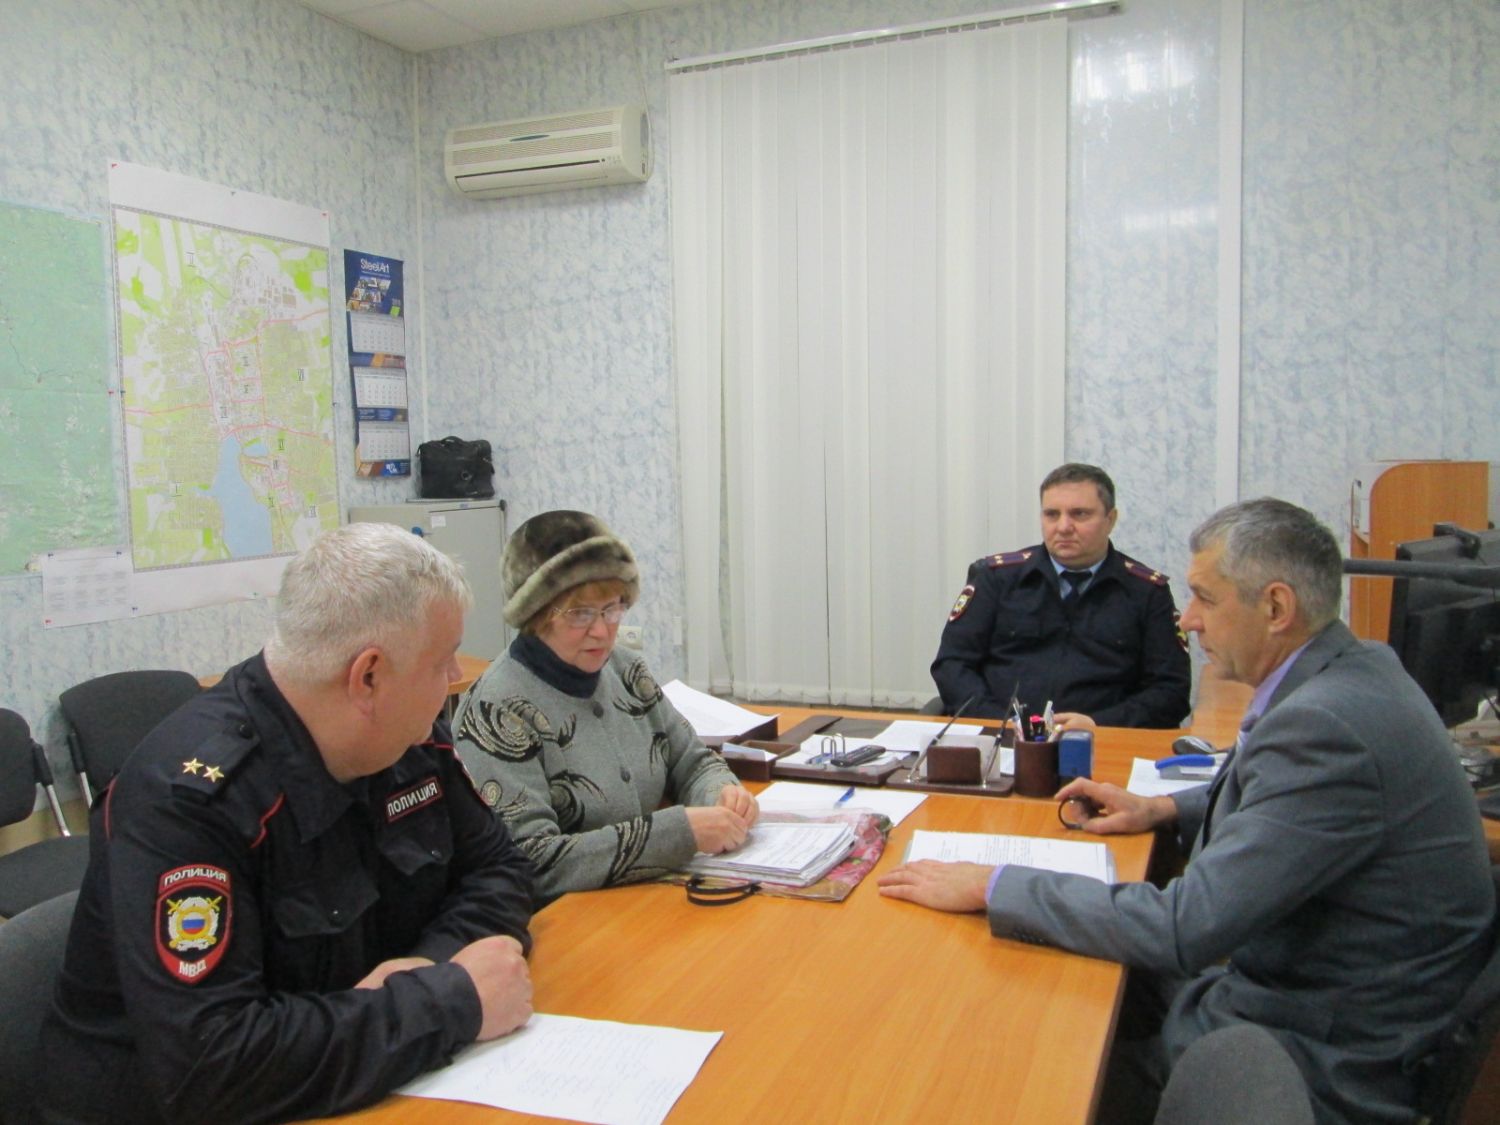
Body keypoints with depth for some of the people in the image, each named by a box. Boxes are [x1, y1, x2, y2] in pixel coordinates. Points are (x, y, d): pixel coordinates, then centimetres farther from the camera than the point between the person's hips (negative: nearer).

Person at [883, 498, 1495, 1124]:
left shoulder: (1323, 725, -29)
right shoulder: (1353, 671, 1)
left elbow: (1183, 928, -30)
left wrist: (989, 886, -24)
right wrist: (1165, 809, 8)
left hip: (1317, 1064, -9)